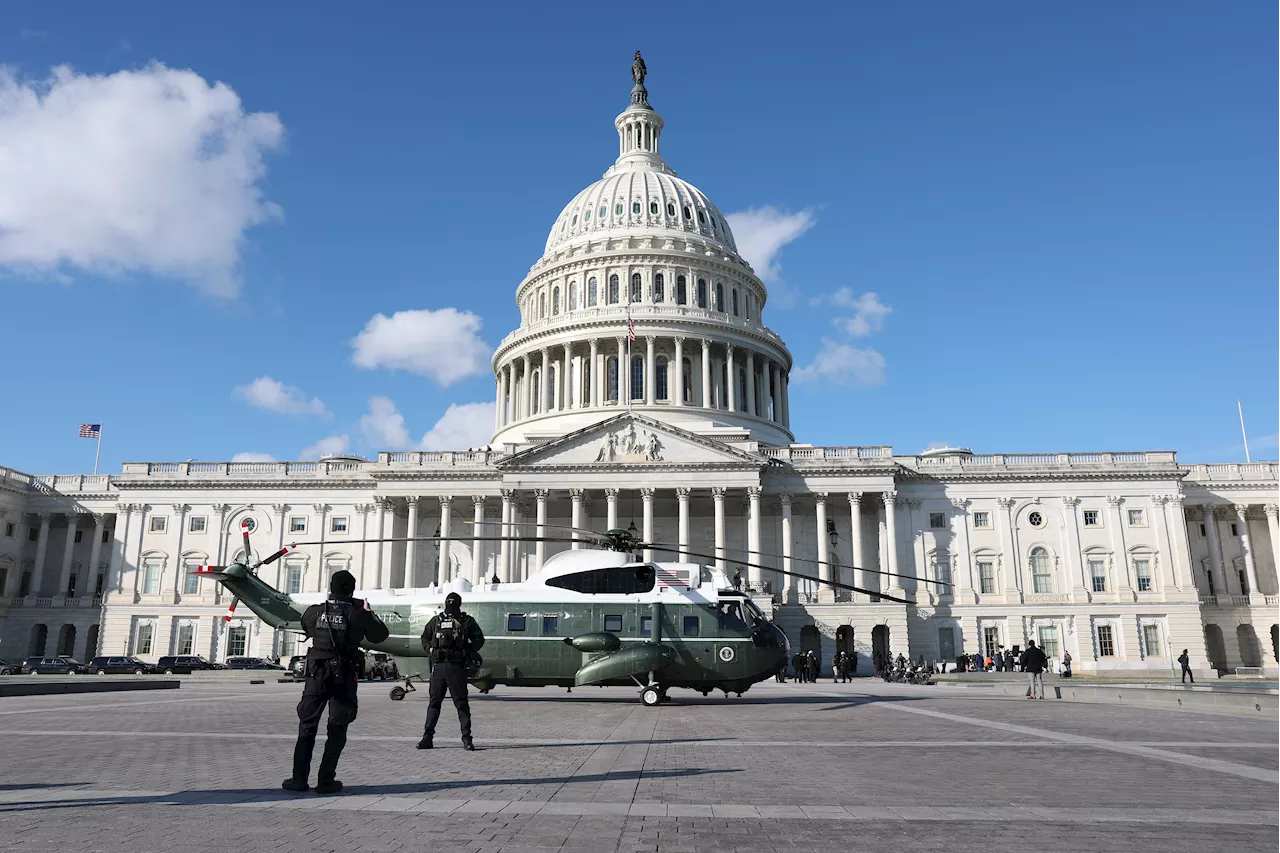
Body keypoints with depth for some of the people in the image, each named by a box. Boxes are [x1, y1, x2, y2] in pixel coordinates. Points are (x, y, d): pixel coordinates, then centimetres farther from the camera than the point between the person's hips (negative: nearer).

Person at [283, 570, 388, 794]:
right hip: (344, 678, -2)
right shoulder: (358, 614, -8)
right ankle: (325, 781, 5)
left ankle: (299, 778, 11)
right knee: (337, 731, 6)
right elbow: (379, 635, 4)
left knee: (307, 727, 11)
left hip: (316, 675, 2)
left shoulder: (315, 611, -2)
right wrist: (367, 613, 16)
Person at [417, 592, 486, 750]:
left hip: (457, 666, -2)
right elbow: (425, 637, 24)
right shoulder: (436, 620, 13)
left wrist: (467, 651, -3)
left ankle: (466, 738, 3)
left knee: (461, 702, -1)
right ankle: (427, 737, 12)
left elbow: (479, 639, 10)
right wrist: (430, 648, 5)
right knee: (434, 701, 6)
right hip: (438, 665, 3)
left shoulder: (467, 621, 6)